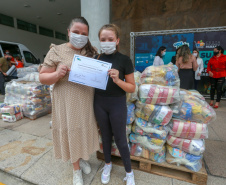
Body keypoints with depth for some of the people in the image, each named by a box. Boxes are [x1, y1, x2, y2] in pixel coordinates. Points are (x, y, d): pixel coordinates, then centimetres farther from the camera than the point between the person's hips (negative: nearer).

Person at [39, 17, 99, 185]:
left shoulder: (92, 52, 6)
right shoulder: (56, 51, -4)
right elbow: (42, 77, -4)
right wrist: (57, 74, -23)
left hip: (87, 102, 3)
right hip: (67, 104, -3)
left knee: (85, 130, 17)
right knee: (71, 132, 11)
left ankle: (83, 158, 49)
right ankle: (76, 168, 38)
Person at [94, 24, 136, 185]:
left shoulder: (124, 60, -10)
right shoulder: (96, 59, 2)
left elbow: (132, 88, -10)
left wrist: (117, 80, -26)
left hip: (117, 104, -3)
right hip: (99, 103, 4)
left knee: (120, 138, 9)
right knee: (105, 135, 19)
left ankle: (129, 172, 35)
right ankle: (108, 164, 45)